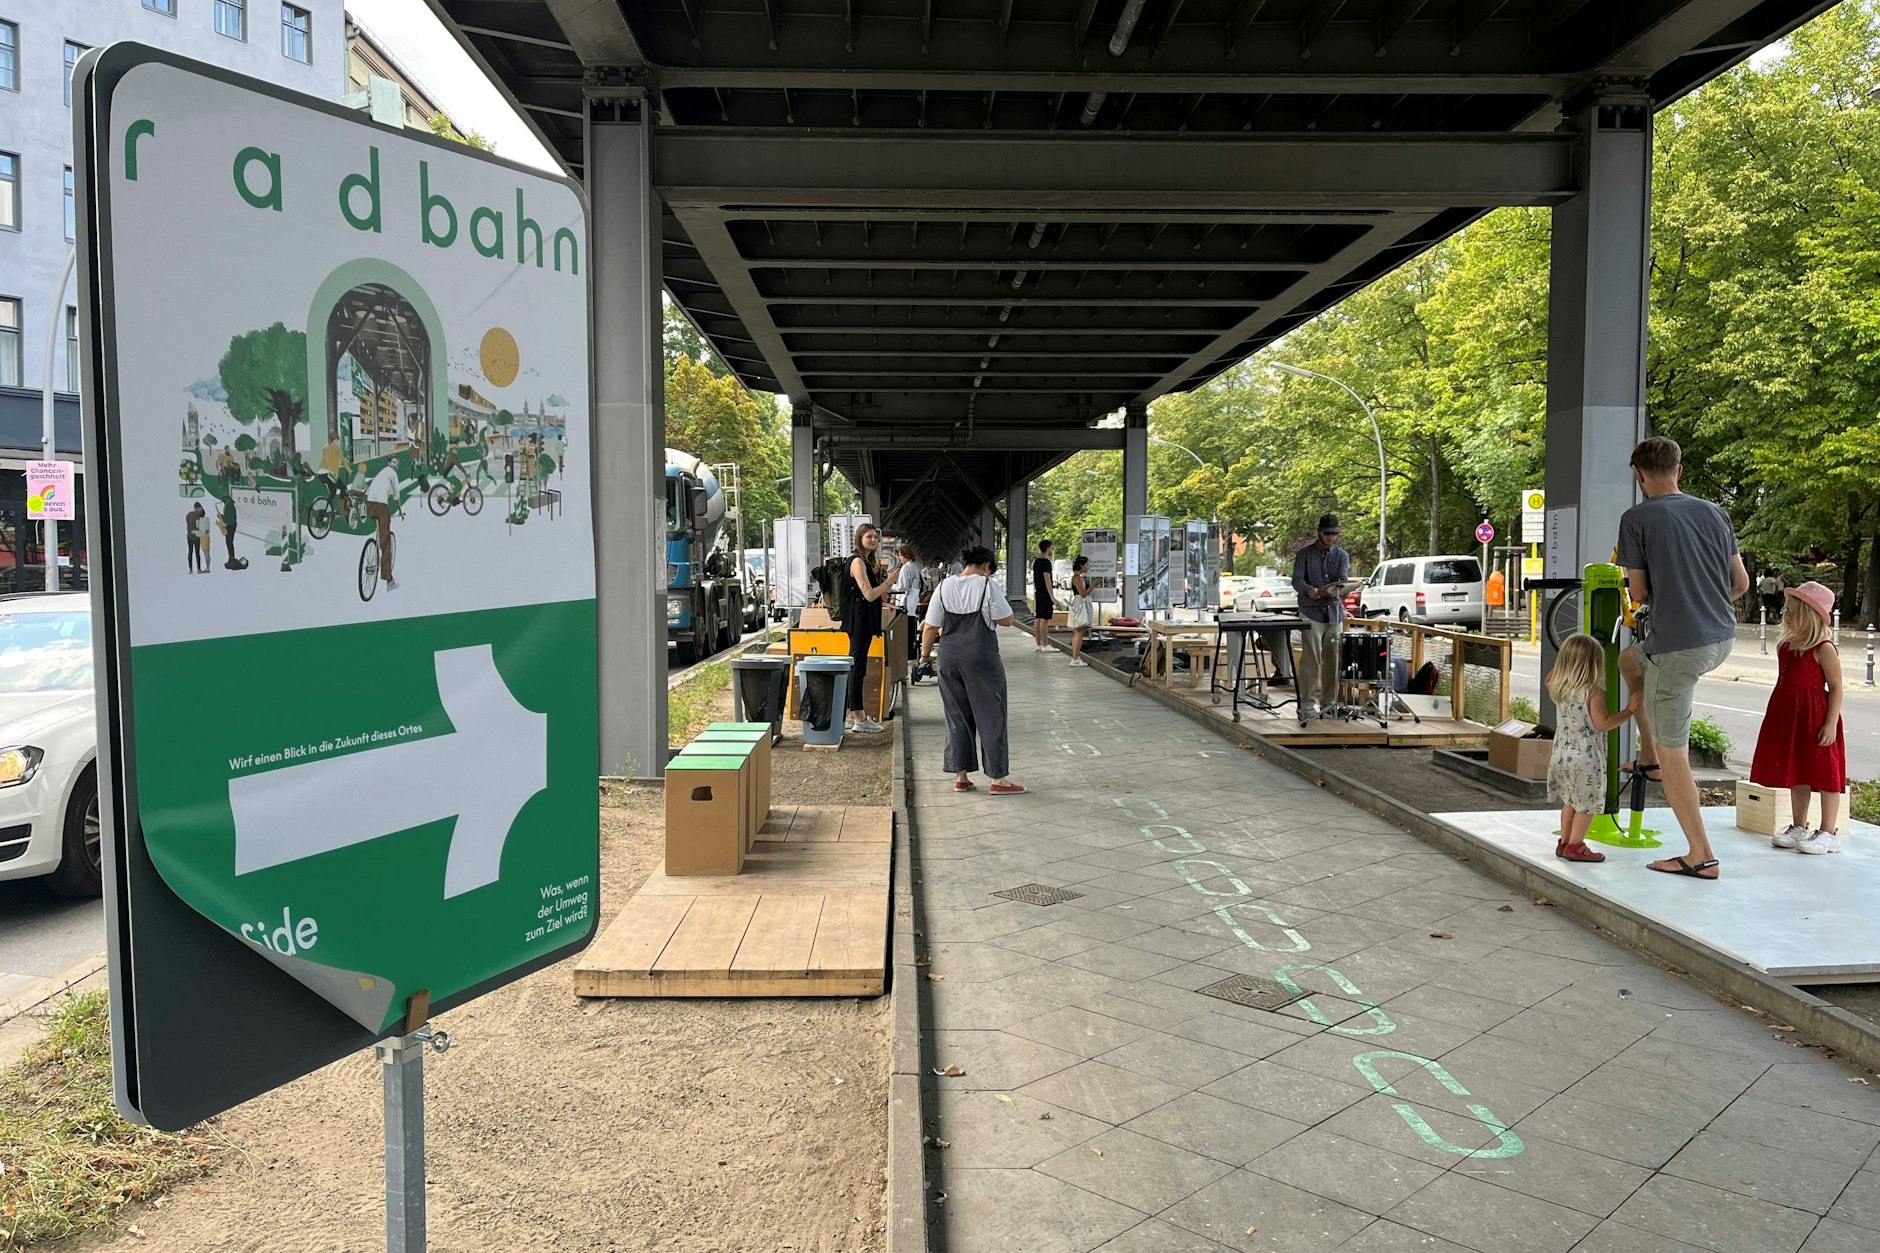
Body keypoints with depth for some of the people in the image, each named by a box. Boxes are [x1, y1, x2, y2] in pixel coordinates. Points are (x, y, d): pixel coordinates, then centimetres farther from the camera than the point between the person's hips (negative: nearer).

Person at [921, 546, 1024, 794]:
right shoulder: (987, 585, -8)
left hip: (950, 659, 4)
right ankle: (998, 778, 6)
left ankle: (961, 776, 16)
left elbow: (930, 627, 4)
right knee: (990, 716, 3)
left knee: (957, 717, 12)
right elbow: (1006, 620, -4)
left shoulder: (944, 587, 3)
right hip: (981, 658, -4)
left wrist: (925, 655, 15)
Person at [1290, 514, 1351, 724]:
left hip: (1335, 614, 4)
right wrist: (1309, 590, -29)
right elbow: (1296, 580, -7)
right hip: (1311, 614, -4)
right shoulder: (1305, 554, 2)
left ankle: (1330, 702, 16)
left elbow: (1343, 579, -5)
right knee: (1310, 661, -9)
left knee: (1332, 660, 6)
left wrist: (1338, 589, -29)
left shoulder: (1343, 556, 10)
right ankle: (1306, 705, -7)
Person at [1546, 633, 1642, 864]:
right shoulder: (1594, 692, -18)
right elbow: (1603, 724, -19)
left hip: (1563, 754, 7)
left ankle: (1564, 842, 24)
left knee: (1570, 801, 19)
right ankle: (1574, 846, 5)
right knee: (1587, 804, 3)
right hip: (1586, 757, -7)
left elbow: (1549, 679, 25)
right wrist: (1630, 710, -15)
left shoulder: (1560, 688, 1)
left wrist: (1563, 658, 23)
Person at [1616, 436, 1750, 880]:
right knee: (1632, 658, 33)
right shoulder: (1714, 513, 8)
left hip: (1677, 646, -7)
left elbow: (1639, 594, -4)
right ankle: (1651, 756, 33)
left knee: (1672, 754, 3)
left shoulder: (1636, 519, -8)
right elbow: (1741, 584, 12)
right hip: (1722, 639, 7)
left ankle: (1701, 856, 7)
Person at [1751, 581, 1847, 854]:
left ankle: (1828, 834, 6)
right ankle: (1799, 829, 24)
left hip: (1816, 718, -8)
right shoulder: (1785, 646, 10)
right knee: (1796, 775, 14)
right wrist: (1777, 718, 18)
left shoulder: (1823, 649, -13)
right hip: (1789, 718, 8)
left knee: (1824, 774, 0)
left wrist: (1831, 724, -20)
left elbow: (1836, 688, -15)